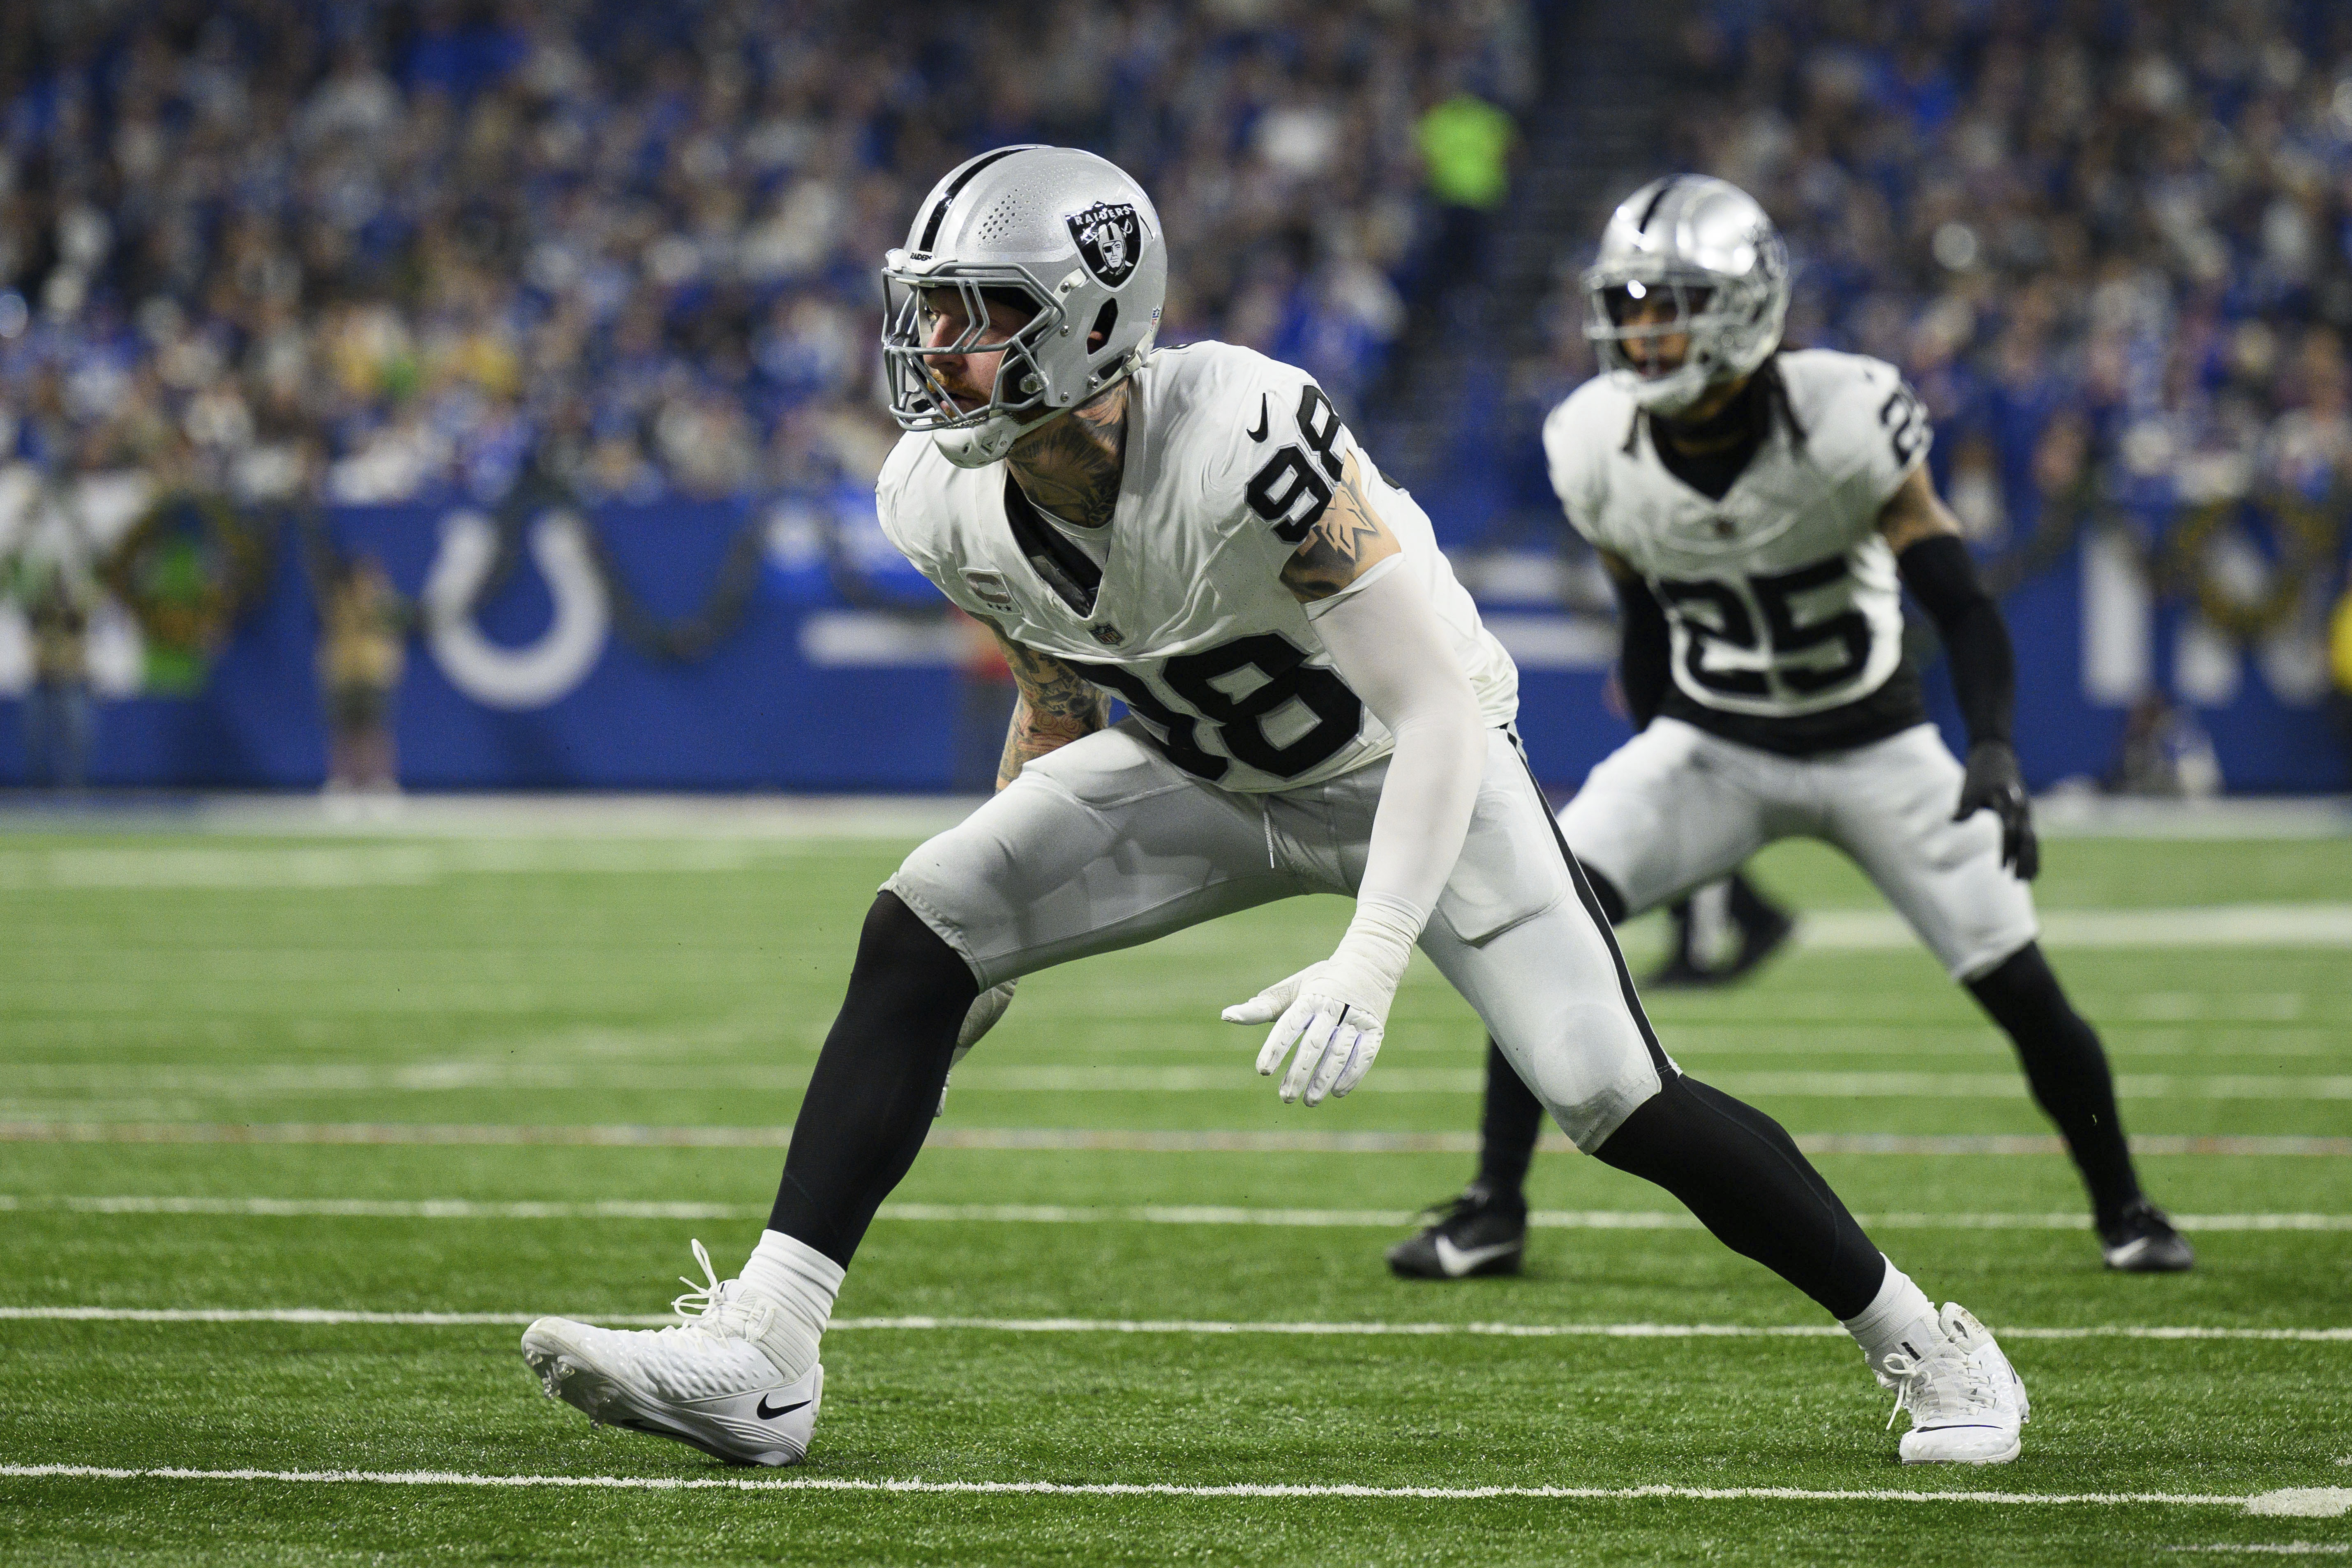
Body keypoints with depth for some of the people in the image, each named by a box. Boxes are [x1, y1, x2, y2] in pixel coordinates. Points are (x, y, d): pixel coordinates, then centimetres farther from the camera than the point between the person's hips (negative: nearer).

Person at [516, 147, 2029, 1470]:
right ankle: (759, 1359, -19)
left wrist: (1370, 964, -42)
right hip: (1203, 772, 5)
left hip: (1411, 767, -5)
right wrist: (1000, 930, 9)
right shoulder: (947, 498, -17)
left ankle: (1923, 1341, 12)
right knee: (917, 933, -16)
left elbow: (1438, 713, -33)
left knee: (1621, 1104, -12)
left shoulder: (1248, 443, -38)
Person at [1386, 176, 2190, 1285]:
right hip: (1713, 744, 2)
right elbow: (1647, 620, 4)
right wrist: (1657, 784, 10)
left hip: (1870, 745, -2)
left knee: (2018, 985, -4)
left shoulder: (1842, 422, -25)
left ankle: (2121, 1207, 21)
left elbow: (1961, 606, -21)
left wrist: (1994, 752, -35)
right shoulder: (1600, 447, -14)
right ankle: (1493, 1210, -7)